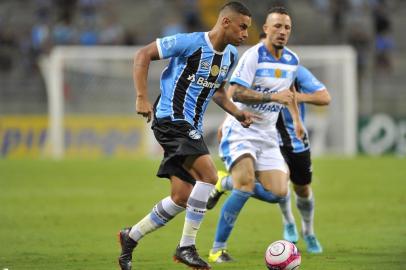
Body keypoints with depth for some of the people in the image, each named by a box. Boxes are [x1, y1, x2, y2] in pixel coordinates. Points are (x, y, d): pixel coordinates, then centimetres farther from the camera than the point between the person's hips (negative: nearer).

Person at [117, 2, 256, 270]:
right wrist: (142, 98, -17)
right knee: (208, 174, -23)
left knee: (182, 198, 6)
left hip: (192, 128, 9)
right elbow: (143, 55, -11)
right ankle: (187, 246, -15)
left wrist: (237, 113, 10)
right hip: (172, 120, -9)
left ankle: (131, 237, 24)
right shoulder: (190, 43, -15)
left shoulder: (230, 55, 10)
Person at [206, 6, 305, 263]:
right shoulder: (254, 56, -16)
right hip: (240, 130, -7)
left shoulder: (292, 60, 7)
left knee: (279, 192, -6)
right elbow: (235, 92, -26)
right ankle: (218, 249, -18)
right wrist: (273, 97, -32)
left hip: (267, 134, 7)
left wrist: (297, 119, 25)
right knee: (246, 183, -26)